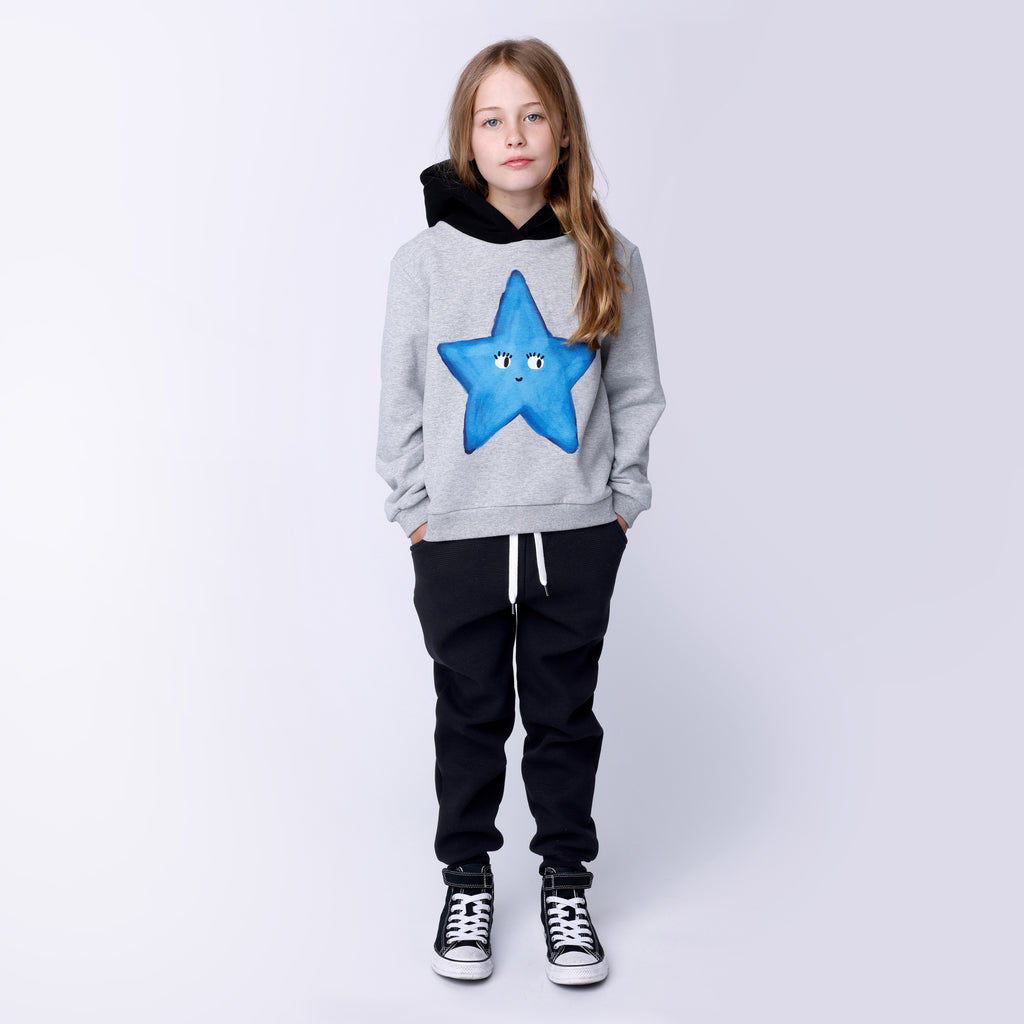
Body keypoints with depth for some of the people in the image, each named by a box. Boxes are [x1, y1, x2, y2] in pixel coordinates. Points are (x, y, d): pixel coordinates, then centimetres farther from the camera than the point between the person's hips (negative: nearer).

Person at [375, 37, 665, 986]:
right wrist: (415, 508, 0)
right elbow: (401, 399, 3)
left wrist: (621, 501, 2)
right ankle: (467, 883, 31)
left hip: (574, 534, 1)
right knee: (471, 718, 13)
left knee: (565, 716, 12)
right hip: (459, 535, 0)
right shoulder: (426, 258, -3)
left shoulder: (607, 258, -1)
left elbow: (636, 390, 6)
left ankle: (566, 883, 30)